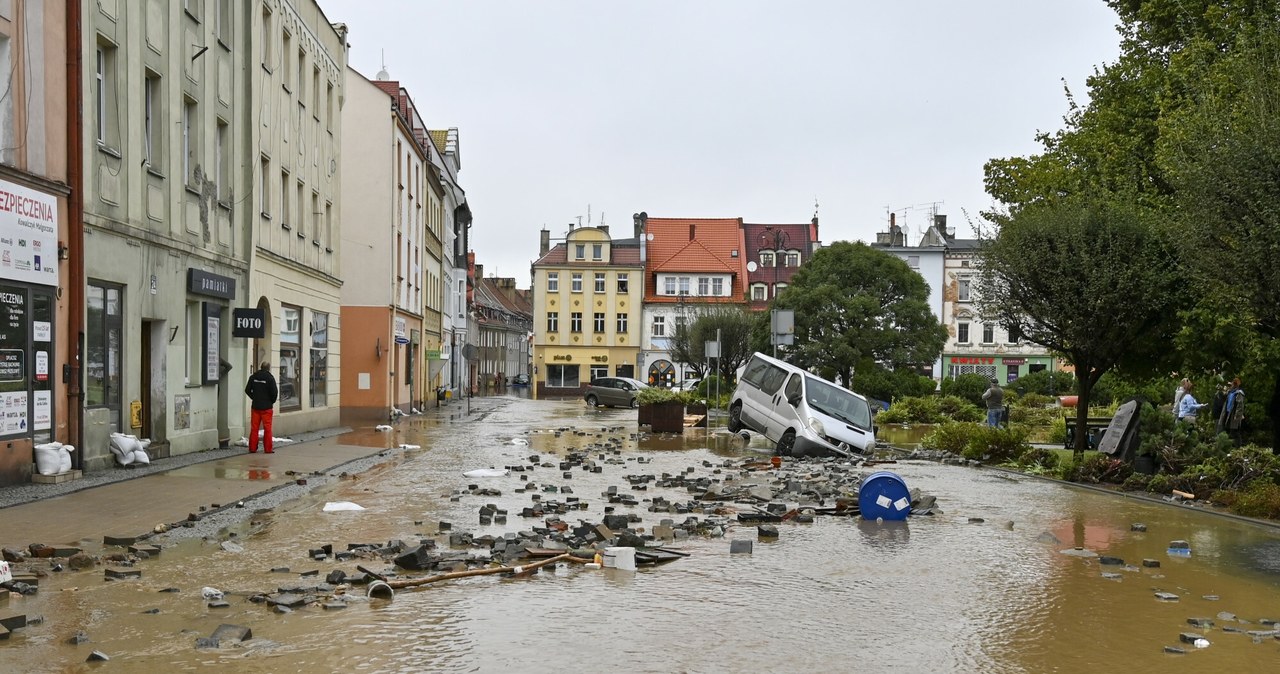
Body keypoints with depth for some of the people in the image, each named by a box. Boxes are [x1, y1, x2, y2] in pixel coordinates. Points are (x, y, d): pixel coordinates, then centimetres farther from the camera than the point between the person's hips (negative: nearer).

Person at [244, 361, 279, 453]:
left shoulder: (253, 377, 3)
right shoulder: (270, 378, -11)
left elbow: (247, 390, 6)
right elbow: (274, 393, -12)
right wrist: (272, 401, 6)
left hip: (255, 406, 4)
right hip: (266, 407, -4)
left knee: (254, 427, 9)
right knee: (267, 428, 1)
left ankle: (252, 447, 10)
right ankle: (268, 448, 2)